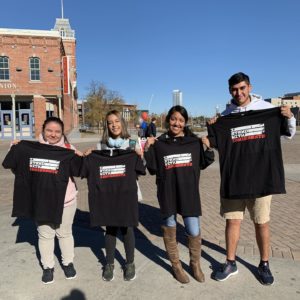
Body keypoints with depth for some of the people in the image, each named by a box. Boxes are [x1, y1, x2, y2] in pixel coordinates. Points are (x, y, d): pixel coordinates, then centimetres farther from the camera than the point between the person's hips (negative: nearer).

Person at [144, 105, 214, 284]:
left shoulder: (195, 141, 2)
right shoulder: (159, 143, -2)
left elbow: (203, 164, 10)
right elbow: (153, 169, 0)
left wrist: (209, 148, -4)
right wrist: (148, 150, -10)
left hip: (189, 194, 1)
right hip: (167, 194, 0)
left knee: (194, 232, 3)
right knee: (170, 232, 13)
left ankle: (195, 264, 31)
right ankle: (176, 265, 35)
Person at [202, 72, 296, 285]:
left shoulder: (266, 108, -3)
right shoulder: (226, 115, 3)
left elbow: (287, 134, 5)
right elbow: (220, 144, 10)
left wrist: (290, 118, -14)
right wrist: (212, 130, -7)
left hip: (261, 176, -1)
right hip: (233, 177, 2)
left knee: (262, 222, 11)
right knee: (232, 220, 9)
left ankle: (264, 264, 31)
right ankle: (231, 263, 26)